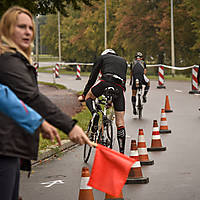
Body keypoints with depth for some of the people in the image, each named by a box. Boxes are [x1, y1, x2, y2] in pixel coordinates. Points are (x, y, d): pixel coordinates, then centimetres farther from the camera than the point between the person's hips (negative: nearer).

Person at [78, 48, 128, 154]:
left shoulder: (102, 57, 25)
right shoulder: (123, 61, 36)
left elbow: (92, 78, 21)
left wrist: (83, 95, 28)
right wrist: (112, 100, 40)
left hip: (106, 82, -3)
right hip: (119, 88, 3)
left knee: (89, 97, 27)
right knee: (120, 122, 7)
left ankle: (94, 113, -5)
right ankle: (122, 152, 4)